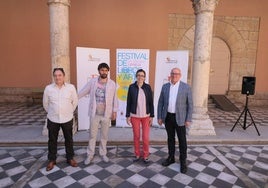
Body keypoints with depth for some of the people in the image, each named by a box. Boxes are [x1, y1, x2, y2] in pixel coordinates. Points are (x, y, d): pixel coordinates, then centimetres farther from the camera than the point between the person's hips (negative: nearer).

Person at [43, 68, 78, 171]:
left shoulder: (71, 87, -9)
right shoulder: (48, 88, -7)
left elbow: (75, 101, 4)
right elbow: (45, 103, 7)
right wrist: (51, 112, 13)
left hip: (67, 119, 0)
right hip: (52, 119, 1)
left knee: (69, 139, 13)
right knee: (52, 140, 14)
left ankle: (70, 158, 32)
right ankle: (51, 160, 33)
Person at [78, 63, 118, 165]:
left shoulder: (112, 84, -4)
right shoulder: (92, 82, -3)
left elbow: (115, 98, 0)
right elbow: (82, 92, 4)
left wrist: (114, 111, -2)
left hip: (106, 114, 0)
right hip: (94, 114, 0)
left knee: (104, 135, 13)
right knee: (92, 135, 10)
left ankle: (103, 153, 31)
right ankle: (90, 155, 26)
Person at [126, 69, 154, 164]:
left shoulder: (148, 87, -3)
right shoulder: (131, 87, -4)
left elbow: (151, 102, 1)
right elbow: (128, 102, 0)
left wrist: (151, 116, 0)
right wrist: (128, 116, -1)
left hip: (146, 116, 0)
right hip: (134, 116, 0)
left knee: (146, 137, 2)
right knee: (136, 136, 10)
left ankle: (146, 156, 21)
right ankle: (137, 155, 28)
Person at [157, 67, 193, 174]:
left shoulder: (186, 87, -7)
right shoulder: (165, 87, 2)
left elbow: (190, 104, -5)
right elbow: (160, 103, 5)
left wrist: (188, 119, -8)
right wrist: (159, 117, 1)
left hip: (180, 118, -3)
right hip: (168, 117, 3)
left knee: (182, 140, 6)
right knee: (170, 138, 15)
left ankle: (183, 161, 22)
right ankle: (171, 158, 32)